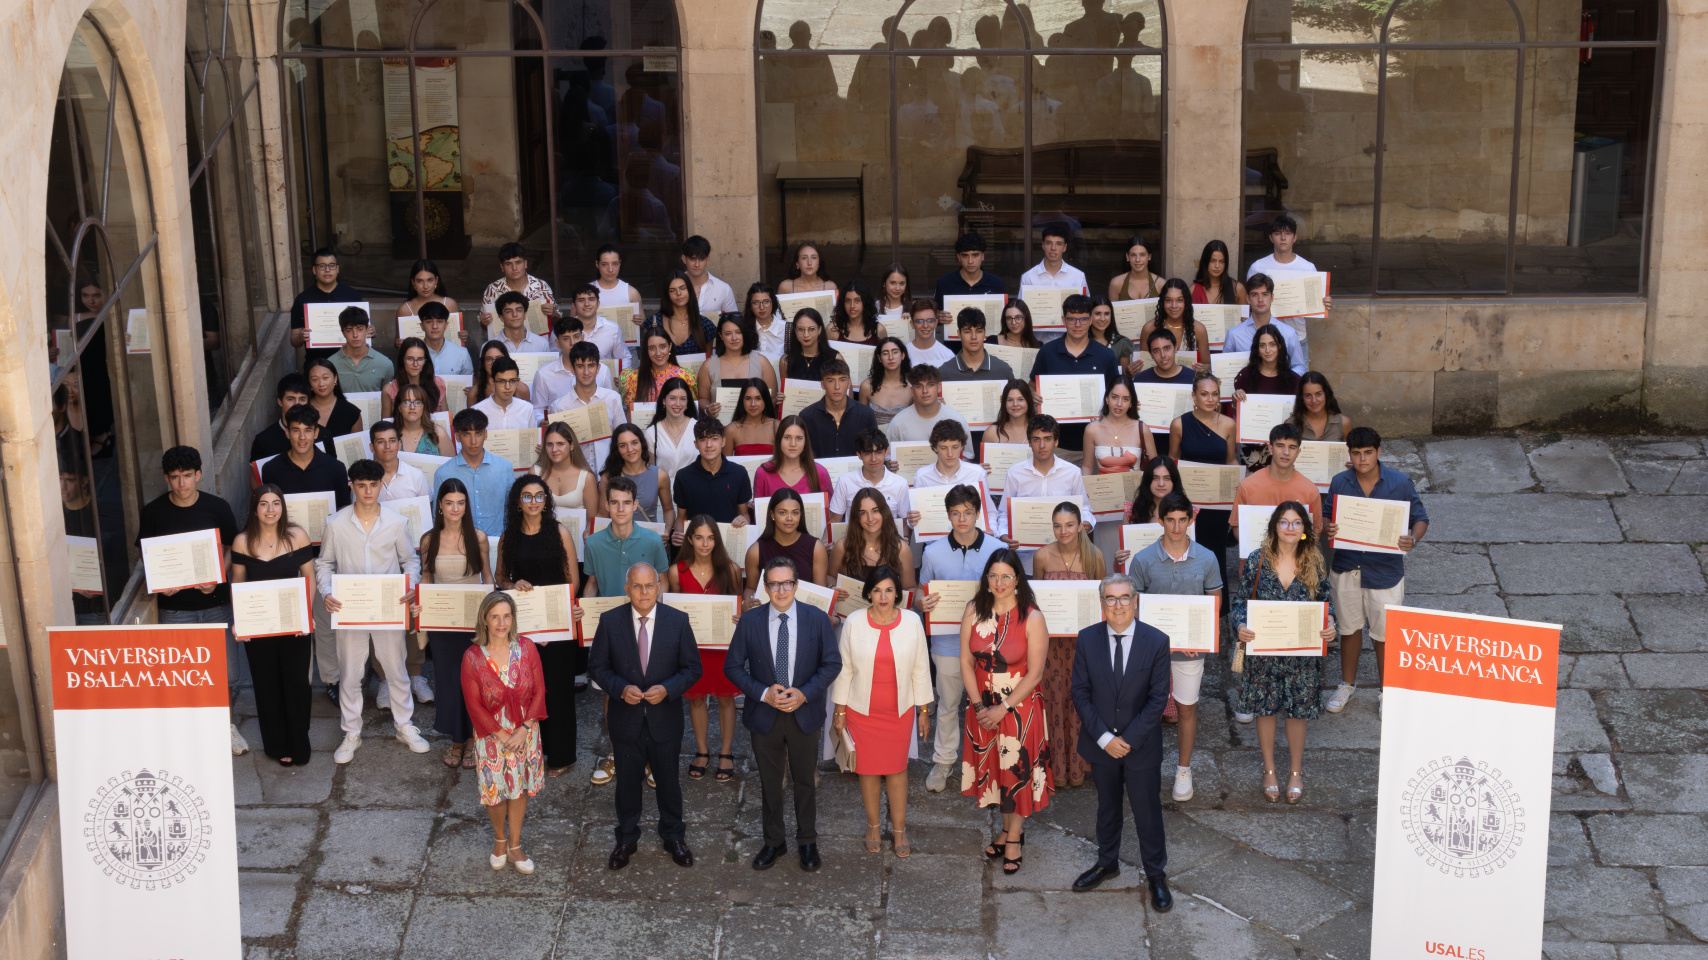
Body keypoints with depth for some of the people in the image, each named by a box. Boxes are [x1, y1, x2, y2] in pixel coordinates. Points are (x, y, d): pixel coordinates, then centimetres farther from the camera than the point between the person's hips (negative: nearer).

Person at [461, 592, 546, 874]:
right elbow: (474, 705, -11)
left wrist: (523, 730, -14)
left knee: (520, 788, 13)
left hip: (524, 732, 2)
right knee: (495, 790, 11)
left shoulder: (526, 648, -9)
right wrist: (503, 736, -14)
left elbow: (539, 692, -5)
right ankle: (499, 839, 37)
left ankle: (514, 847, 30)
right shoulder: (472, 657, -15)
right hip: (492, 734, -2)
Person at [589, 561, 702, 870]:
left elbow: (692, 667, -2)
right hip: (625, 718, 0)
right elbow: (597, 666, -1)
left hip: (665, 718, 0)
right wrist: (621, 689, -18)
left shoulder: (678, 620, -7)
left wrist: (667, 689, -19)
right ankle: (626, 839, 32)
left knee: (668, 780, 14)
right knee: (627, 781, 14)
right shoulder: (610, 621, -7)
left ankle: (673, 837, 33)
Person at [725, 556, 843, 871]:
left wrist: (805, 693, -17)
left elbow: (833, 663, -4)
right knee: (770, 783, 13)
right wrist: (763, 693, -17)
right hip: (764, 715, 0)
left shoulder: (817, 619, -7)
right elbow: (732, 666, -3)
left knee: (805, 781, 13)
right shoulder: (750, 621, -7)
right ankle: (773, 842, 29)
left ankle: (807, 843, 29)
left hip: (805, 713, 0)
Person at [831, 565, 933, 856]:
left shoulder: (912, 622, -6)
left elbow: (921, 668, 1)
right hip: (862, 710, 0)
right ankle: (873, 826, 26)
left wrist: (924, 709, 3)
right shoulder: (854, 623, -8)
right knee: (869, 769, 9)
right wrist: (840, 710, 1)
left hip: (900, 710, 0)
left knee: (897, 768, 7)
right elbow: (844, 668, -1)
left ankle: (899, 829, 19)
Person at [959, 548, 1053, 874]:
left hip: (1019, 707, -4)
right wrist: (979, 706, -9)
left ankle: (1014, 838, 21)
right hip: (983, 706, 4)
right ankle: (1007, 829, 33)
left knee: (1017, 771, 5)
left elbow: (1034, 674, -13)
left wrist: (1002, 709, -14)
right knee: (994, 769, 14)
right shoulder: (975, 611, -4)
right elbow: (966, 662, -1)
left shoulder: (1032, 618, -15)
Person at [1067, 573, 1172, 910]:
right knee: (1107, 806, 19)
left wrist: (1129, 739, -15)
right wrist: (1104, 738, -13)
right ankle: (1107, 863, 38)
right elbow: (1081, 693, -5)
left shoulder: (1156, 641, -12)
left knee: (1147, 811, 7)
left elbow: (1158, 698, -11)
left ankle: (1156, 875, 23)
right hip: (1100, 743, 2)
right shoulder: (1087, 639, -7)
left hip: (1141, 743, -2)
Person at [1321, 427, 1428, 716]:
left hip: (1385, 570, -2)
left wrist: (1412, 539, -24)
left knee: (1384, 633, 9)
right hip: (1346, 569, 2)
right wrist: (1326, 529, -20)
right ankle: (1347, 684, 37)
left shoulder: (1400, 483, -10)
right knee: (1349, 627, 18)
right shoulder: (1339, 483, -4)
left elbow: (1420, 519, -3)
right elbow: (1327, 519, 5)